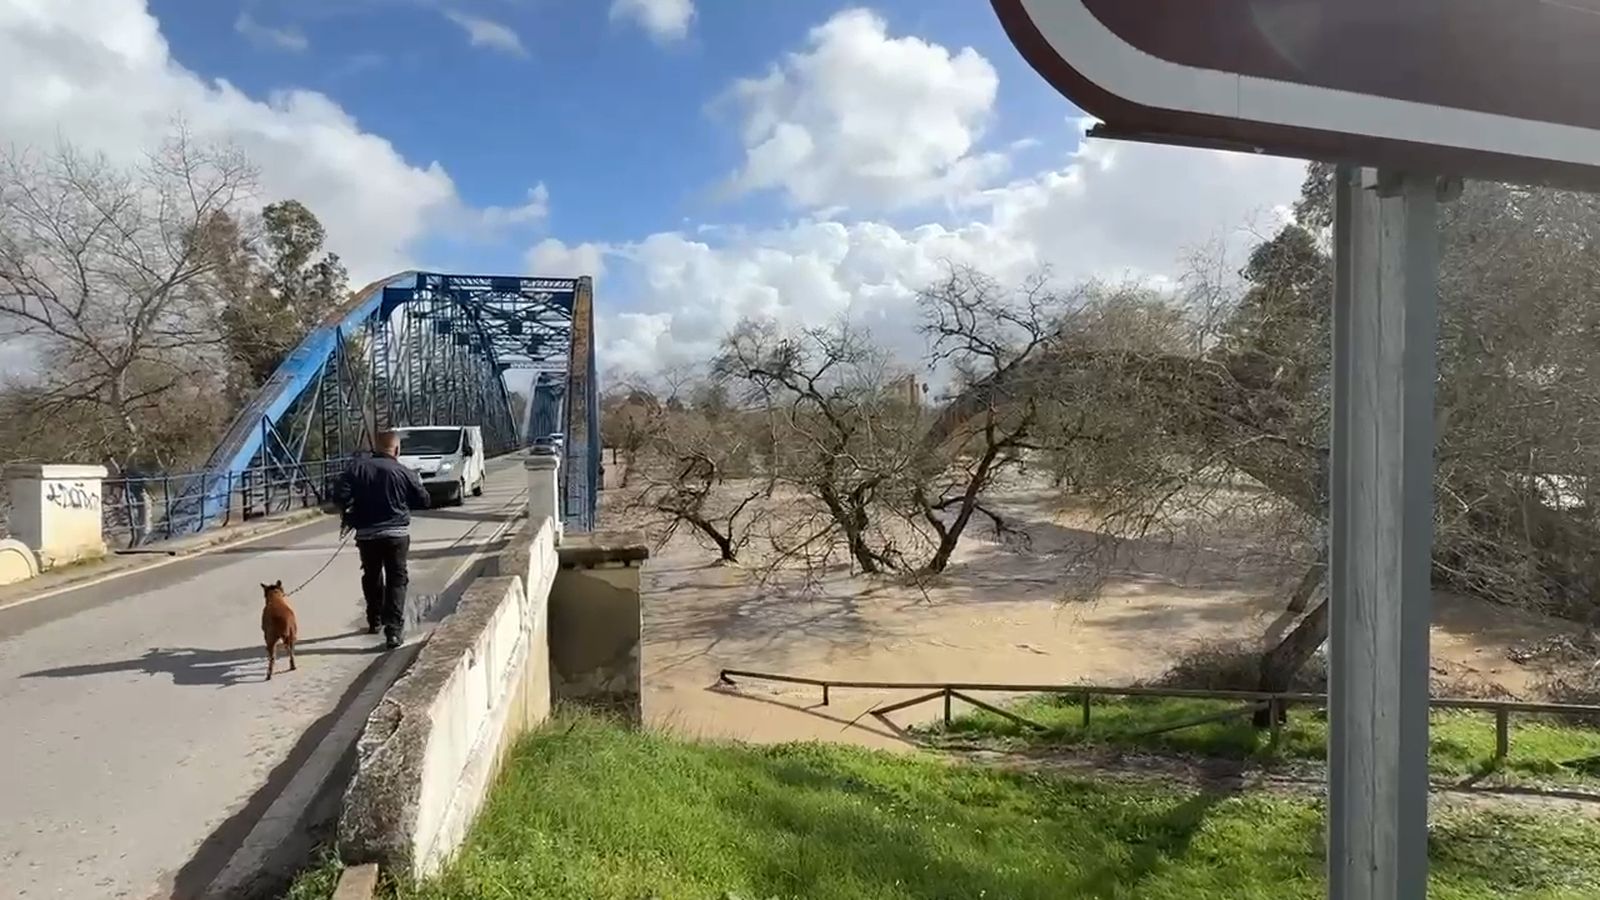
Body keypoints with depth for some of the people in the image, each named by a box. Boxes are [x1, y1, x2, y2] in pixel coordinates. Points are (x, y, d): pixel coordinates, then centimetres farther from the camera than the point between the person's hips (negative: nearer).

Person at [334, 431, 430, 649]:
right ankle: (394, 629, -8)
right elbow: (424, 500, 2)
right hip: (396, 534, -3)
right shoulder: (404, 473, -7)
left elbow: (342, 497, -9)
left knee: (371, 577, 22)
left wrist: (350, 516, 9)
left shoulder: (357, 467, -2)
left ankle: (374, 621, 37)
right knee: (396, 580, 2)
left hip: (367, 534, 3)